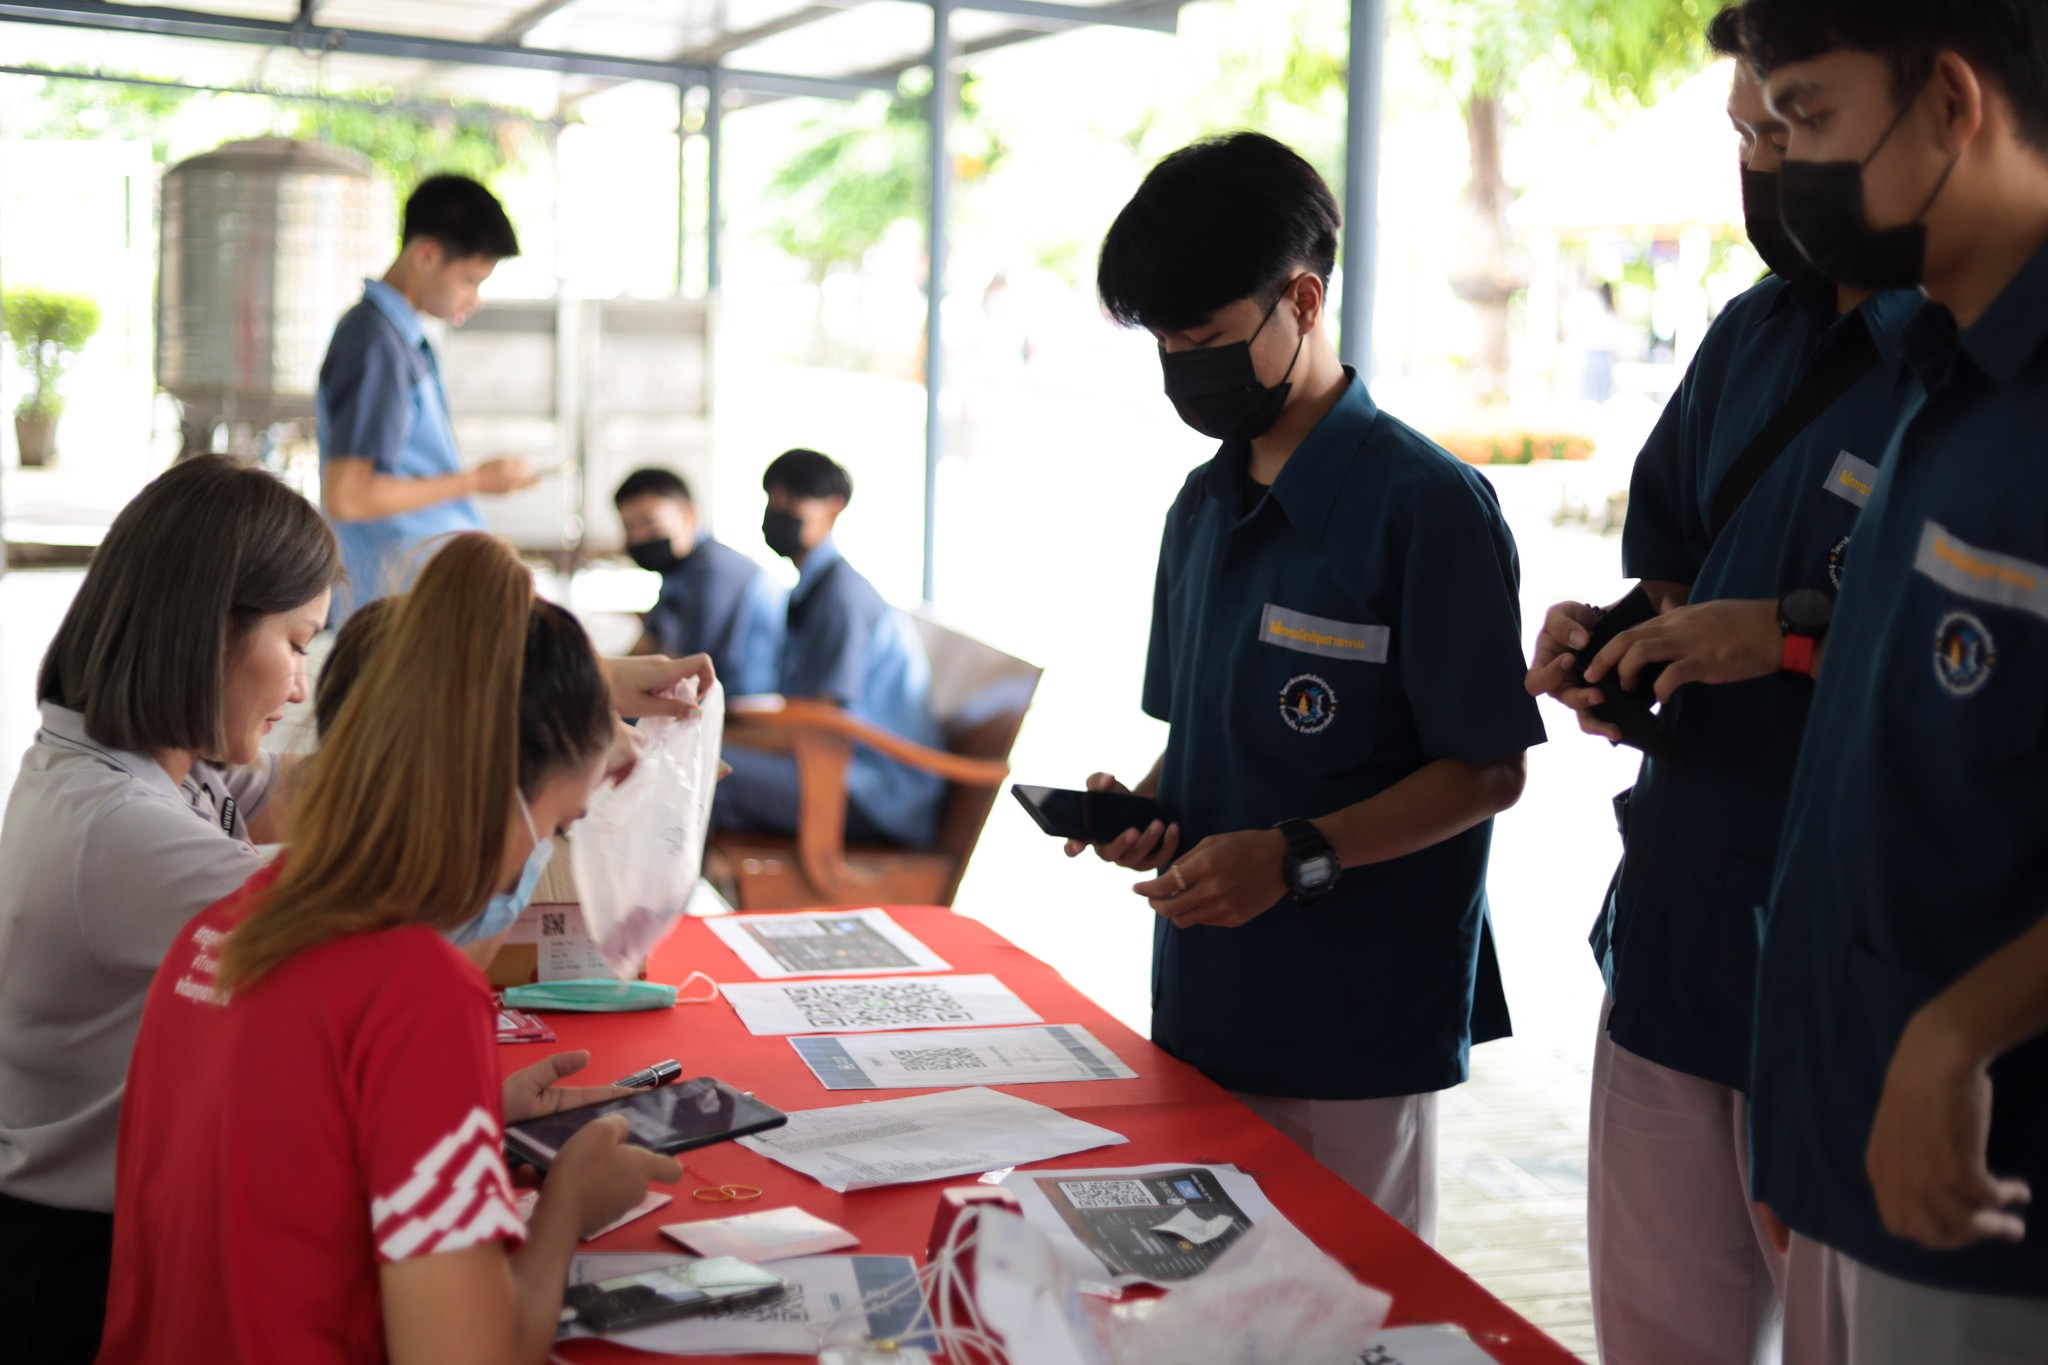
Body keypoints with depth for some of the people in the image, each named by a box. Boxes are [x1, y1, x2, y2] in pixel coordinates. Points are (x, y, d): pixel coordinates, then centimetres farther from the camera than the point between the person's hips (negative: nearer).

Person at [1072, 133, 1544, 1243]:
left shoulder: (1427, 504, -12)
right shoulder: (1202, 509, 12)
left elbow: (1488, 772, -12)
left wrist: (1297, 857, -21)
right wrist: (1149, 806, 0)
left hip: (1355, 1027, -6)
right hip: (1203, 1005, 7)